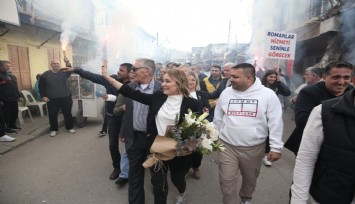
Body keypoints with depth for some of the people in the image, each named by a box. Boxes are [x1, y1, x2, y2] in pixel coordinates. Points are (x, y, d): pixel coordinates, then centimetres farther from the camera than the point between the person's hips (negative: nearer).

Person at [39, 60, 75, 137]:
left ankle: (70, 127, 23)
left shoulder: (64, 72, 3)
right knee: (52, 115, 7)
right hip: (52, 99, 0)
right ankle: (53, 129, 23)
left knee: (67, 113, 8)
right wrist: (43, 96, -4)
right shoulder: (45, 74, 2)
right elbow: (41, 86, 4)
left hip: (65, 98, 0)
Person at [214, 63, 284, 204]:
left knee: (250, 178, 21)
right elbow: (218, 119, 8)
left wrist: (276, 147, -8)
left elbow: (275, 122, -7)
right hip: (227, 146, 1)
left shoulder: (267, 94, -10)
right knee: (226, 180, 6)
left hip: (254, 148, -1)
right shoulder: (226, 93, -1)